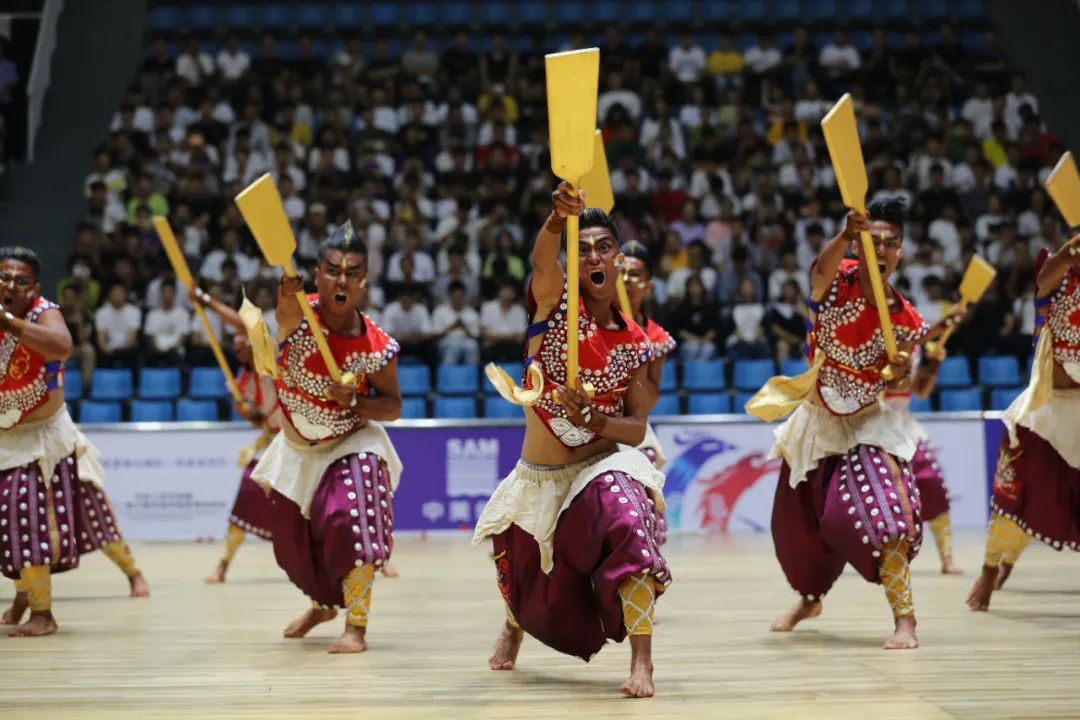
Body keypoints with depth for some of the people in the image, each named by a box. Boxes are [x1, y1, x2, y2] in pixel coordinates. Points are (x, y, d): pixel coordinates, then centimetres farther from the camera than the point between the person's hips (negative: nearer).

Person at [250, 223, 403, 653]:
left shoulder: (376, 346, -21)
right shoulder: (300, 315, -23)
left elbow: (393, 407, -10)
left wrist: (354, 402, -28)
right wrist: (287, 317, -72)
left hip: (351, 445, -3)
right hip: (296, 445, 3)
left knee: (353, 521, -26)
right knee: (293, 539, 17)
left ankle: (356, 625, -14)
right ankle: (324, 603, 47)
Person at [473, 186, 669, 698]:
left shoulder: (634, 343, -3)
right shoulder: (554, 299, -9)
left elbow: (637, 429, -4)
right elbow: (541, 258, -34)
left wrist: (589, 416, -23)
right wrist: (556, 221, -55)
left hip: (602, 466, 0)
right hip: (537, 478, 1)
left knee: (630, 525, -33)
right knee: (529, 582, 18)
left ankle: (642, 661, -28)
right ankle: (514, 626, 57)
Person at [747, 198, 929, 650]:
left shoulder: (905, 319, -8)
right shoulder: (837, 283, -15)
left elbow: (893, 386, 3)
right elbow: (821, 268, -42)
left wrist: (900, 373, -20)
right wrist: (846, 235, -61)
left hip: (867, 425, -1)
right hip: (817, 421, 1)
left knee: (885, 510, -24)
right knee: (798, 521, 15)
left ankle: (904, 617, -16)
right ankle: (810, 598, 44)